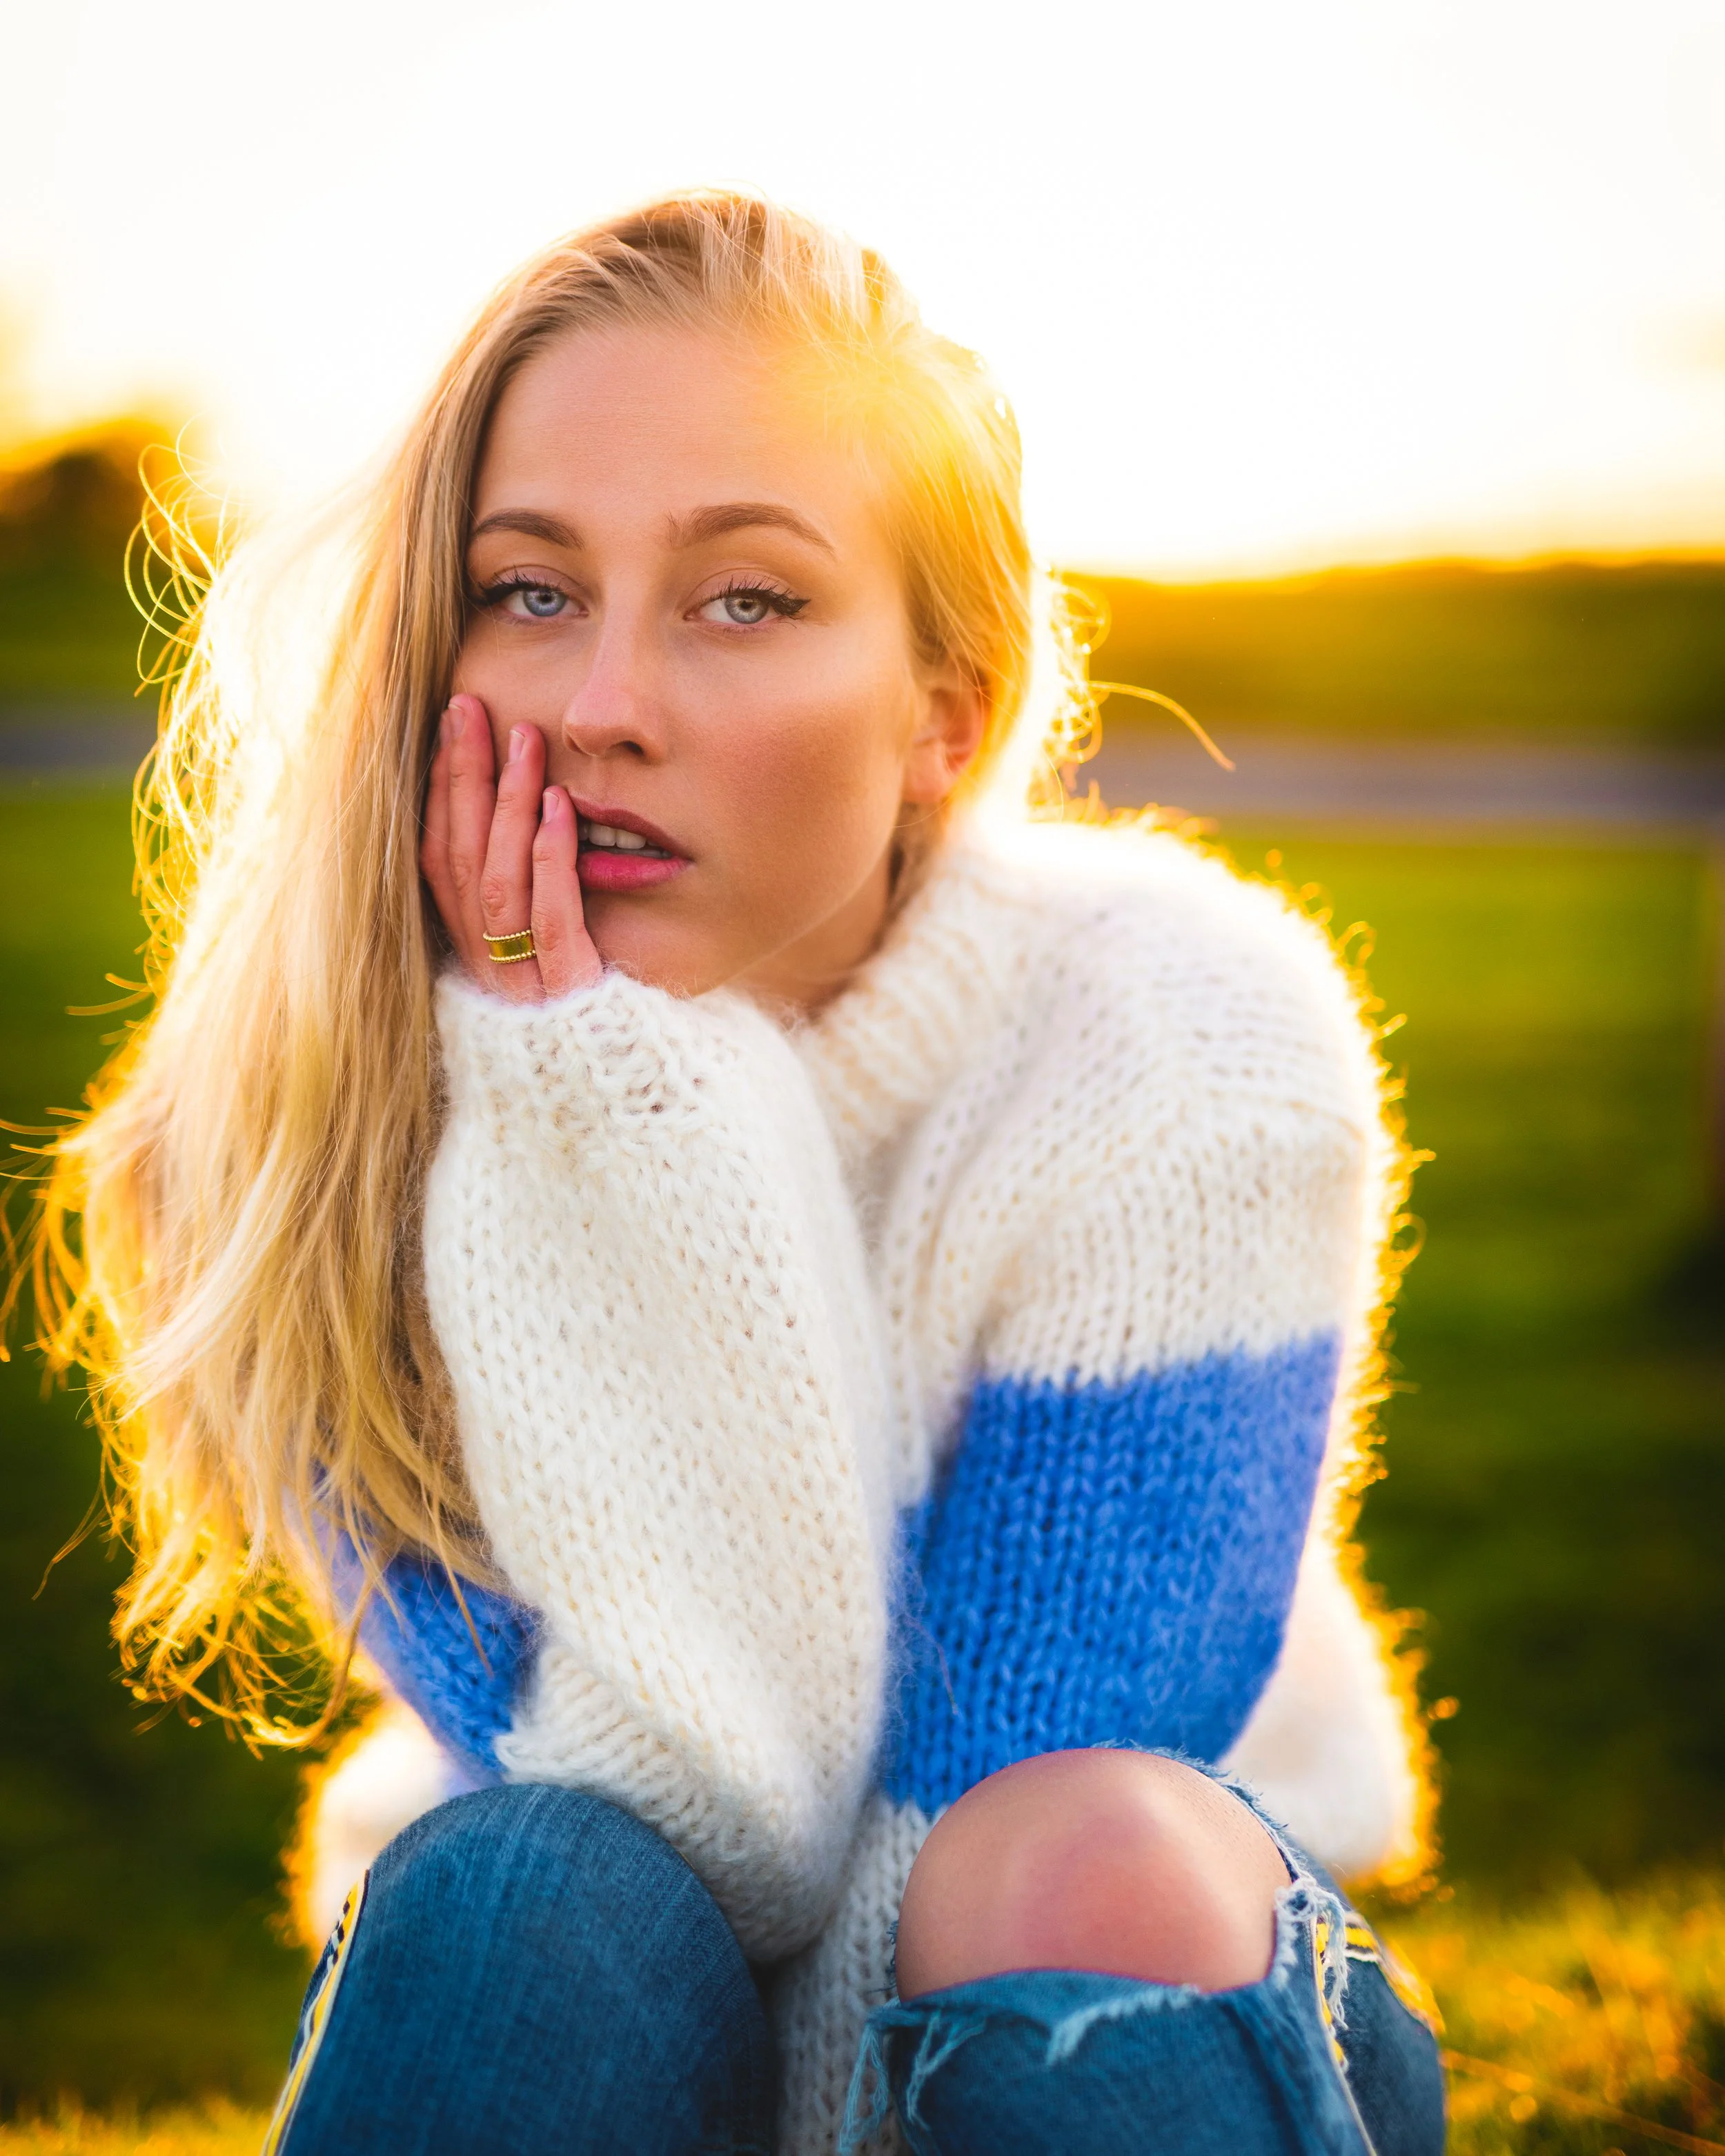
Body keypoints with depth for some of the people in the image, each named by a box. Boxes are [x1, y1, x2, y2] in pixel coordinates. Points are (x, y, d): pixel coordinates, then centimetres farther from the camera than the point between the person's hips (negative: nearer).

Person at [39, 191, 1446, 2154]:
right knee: (522, 1896, -32)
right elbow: (709, 1824, -24)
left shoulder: (1186, 1055, -21)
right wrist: (626, 1140, -32)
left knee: (1093, 1866, -34)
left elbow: (1025, 1850, -22)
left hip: (1176, 1981, 0)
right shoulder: (313, 1101, -18)